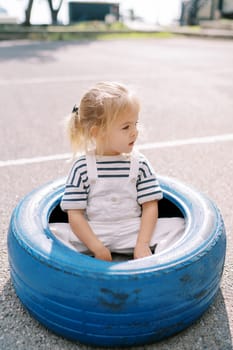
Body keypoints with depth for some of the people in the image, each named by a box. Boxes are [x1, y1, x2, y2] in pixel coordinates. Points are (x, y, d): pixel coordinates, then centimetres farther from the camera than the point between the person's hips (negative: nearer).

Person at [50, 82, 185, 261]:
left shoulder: (140, 163, -2)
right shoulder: (82, 167, -7)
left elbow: (150, 206, -1)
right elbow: (75, 214, -7)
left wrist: (142, 244, -13)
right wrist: (97, 248, -15)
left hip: (133, 231, 2)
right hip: (92, 234, -1)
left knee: (177, 226, -15)